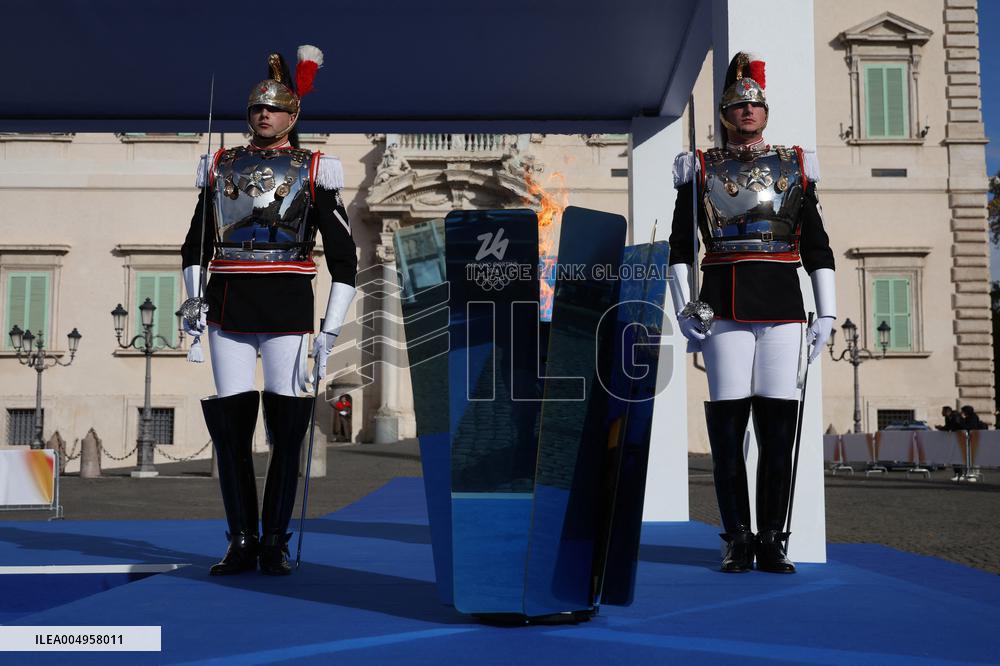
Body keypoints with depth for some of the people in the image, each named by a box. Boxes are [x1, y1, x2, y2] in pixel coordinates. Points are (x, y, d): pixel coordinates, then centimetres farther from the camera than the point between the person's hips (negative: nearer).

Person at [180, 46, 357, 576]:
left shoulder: (314, 171, 6)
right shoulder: (221, 167, 15)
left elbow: (343, 258, 3)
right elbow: (195, 245, 21)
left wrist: (331, 330, -4)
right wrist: (193, 299, 4)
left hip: (287, 307, -2)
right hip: (227, 307, 3)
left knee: (286, 428, -2)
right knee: (230, 426, 1)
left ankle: (275, 543, 10)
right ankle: (242, 544, 11)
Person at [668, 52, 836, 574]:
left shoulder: (795, 167, 14)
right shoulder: (700, 169, 10)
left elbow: (817, 247, 13)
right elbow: (679, 246, 6)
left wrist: (826, 314, 7)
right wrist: (683, 310, -3)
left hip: (783, 307, 1)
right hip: (724, 309, -1)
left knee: (779, 426, 0)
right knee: (727, 423, -3)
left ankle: (772, 543, 9)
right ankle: (738, 541, 7)